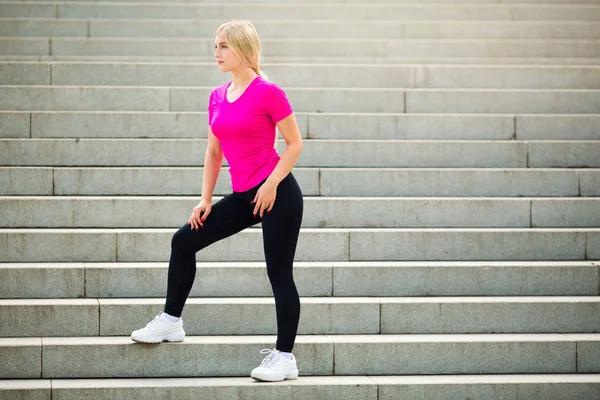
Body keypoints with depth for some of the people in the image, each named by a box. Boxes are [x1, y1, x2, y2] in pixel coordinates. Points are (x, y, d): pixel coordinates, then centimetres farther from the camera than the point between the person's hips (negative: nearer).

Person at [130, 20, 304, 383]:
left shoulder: (268, 93, -11)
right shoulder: (217, 98, 10)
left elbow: (295, 144, -7)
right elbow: (214, 151, 16)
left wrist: (271, 183, -15)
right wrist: (205, 200, 10)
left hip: (277, 193, -7)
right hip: (243, 196, 7)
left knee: (279, 273, -2)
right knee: (184, 240, 6)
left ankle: (285, 357, 7)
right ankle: (171, 321, 18)